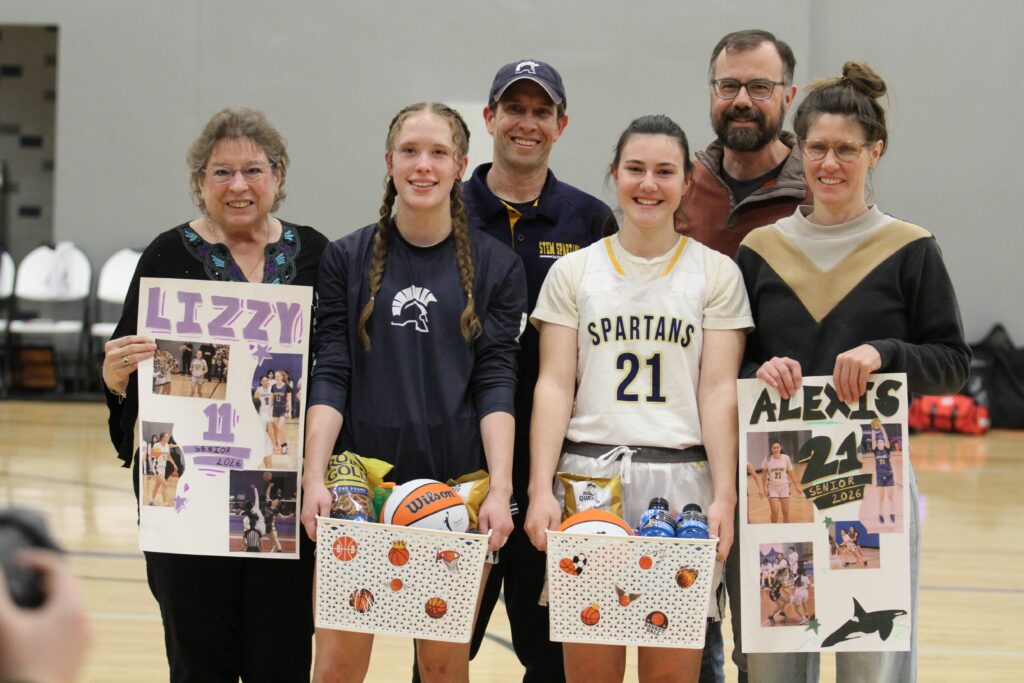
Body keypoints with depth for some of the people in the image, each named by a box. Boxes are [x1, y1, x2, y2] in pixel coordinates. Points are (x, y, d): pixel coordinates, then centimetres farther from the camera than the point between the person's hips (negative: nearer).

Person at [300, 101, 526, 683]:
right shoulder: (347, 259, 6)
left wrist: (501, 489, -12)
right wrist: (314, 477, -11)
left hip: (457, 484, 0)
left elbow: (496, 384, -1)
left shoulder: (496, 266, 5)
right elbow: (329, 378, 2)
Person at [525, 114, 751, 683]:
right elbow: (554, 385, 5)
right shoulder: (573, 271, 10)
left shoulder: (716, 273, 8)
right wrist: (540, 488, -6)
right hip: (588, 472, 1)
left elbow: (718, 389, 2)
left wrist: (724, 496, -7)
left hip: (682, 476, -1)